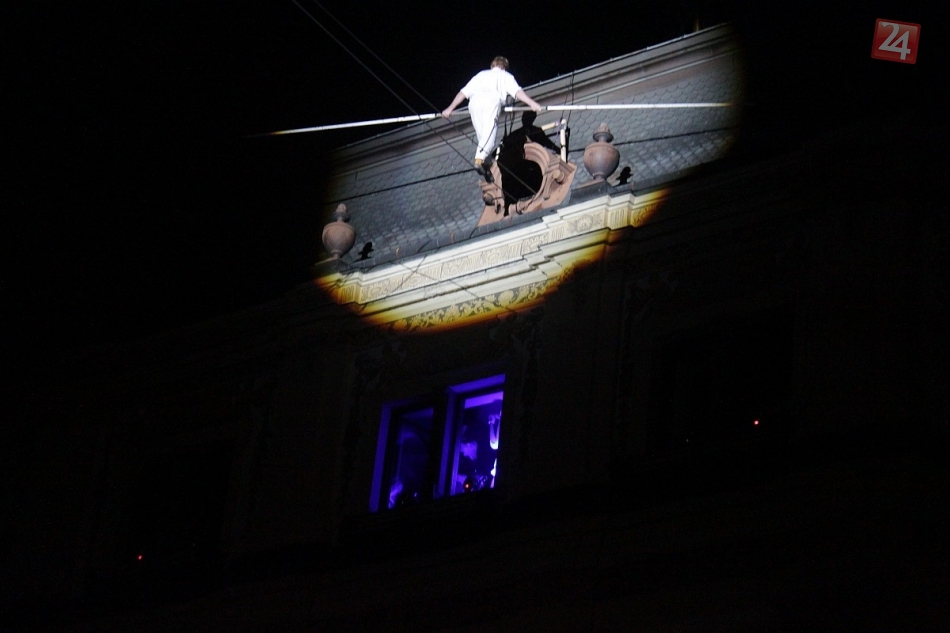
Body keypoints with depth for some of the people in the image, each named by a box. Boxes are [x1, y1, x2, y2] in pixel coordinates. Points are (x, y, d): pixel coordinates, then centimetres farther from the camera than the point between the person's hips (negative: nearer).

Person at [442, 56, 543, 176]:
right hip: (492, 100, -3)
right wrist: (532, 104, 2)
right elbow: (517, 92, 10)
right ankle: (480, 158, -38)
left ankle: (487, 163, -1)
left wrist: (450, 109, 35)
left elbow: (463, 93, 33)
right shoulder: (505, 76, 29)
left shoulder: (481, 74, 38)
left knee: (481, 135, 9)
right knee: (489, 131, -15)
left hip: (474, 101, 4)